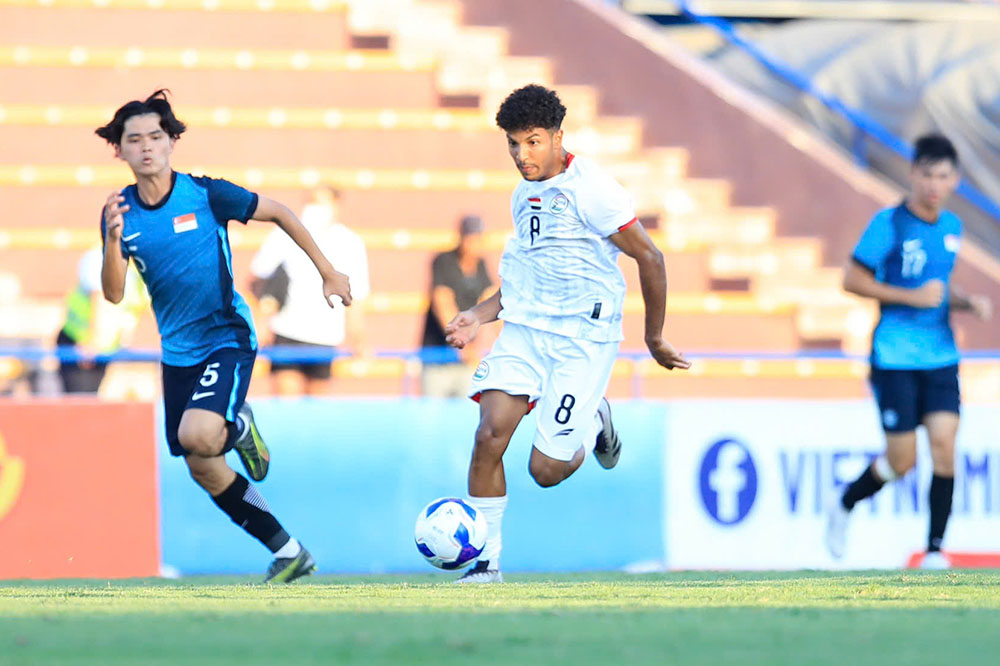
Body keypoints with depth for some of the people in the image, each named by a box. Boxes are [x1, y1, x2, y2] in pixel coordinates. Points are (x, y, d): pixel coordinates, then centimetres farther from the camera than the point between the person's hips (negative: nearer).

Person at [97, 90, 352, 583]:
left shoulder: (205, 194, -13)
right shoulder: (121, 212, -3)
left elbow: (278, 213, 0)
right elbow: (114, 293, -9)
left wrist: (328, 273, 5)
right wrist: (114, 241, -27)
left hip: (227, 337, -5)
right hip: (178, 352, 5)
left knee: (198, 435, -30)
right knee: (202, 470, 6)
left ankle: (239, 426, 7)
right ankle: (288, 552, 20)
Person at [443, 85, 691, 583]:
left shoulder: (591, 189, -12)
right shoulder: (523, 195, 12)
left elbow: (649, 258, -8)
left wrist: (655, 339, 0)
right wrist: (481, 315, 9)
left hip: (583, 339, -6)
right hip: (524, 330, 6)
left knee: (546, 470, -8)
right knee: (490, 434, -15)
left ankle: (594, 422, 26)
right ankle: (486, 560, -5)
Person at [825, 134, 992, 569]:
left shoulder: (951, 227, 10)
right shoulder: (889, 224, -9)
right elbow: (852, 280, -9)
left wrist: (968, 302, 4)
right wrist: (911, 297, -15)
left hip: (940, 357, 5)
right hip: (895, 357, -5)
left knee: (944, 443, -10)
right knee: (902, 460, -3)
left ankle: (935, 550, -4)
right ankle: (843, 508, 26)